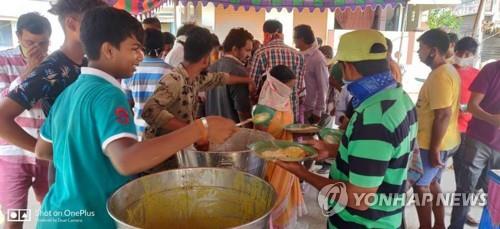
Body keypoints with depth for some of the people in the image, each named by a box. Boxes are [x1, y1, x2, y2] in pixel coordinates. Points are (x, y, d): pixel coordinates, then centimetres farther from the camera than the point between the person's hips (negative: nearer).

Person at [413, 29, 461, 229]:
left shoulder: (440, 76, -23)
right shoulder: (448, 70, 9)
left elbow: (443, 116, -26)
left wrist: (433, 150, -22)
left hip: (433, 144, -9)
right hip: (445, 141, 10)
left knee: (421, 186, 6)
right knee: (432, 183, 20)